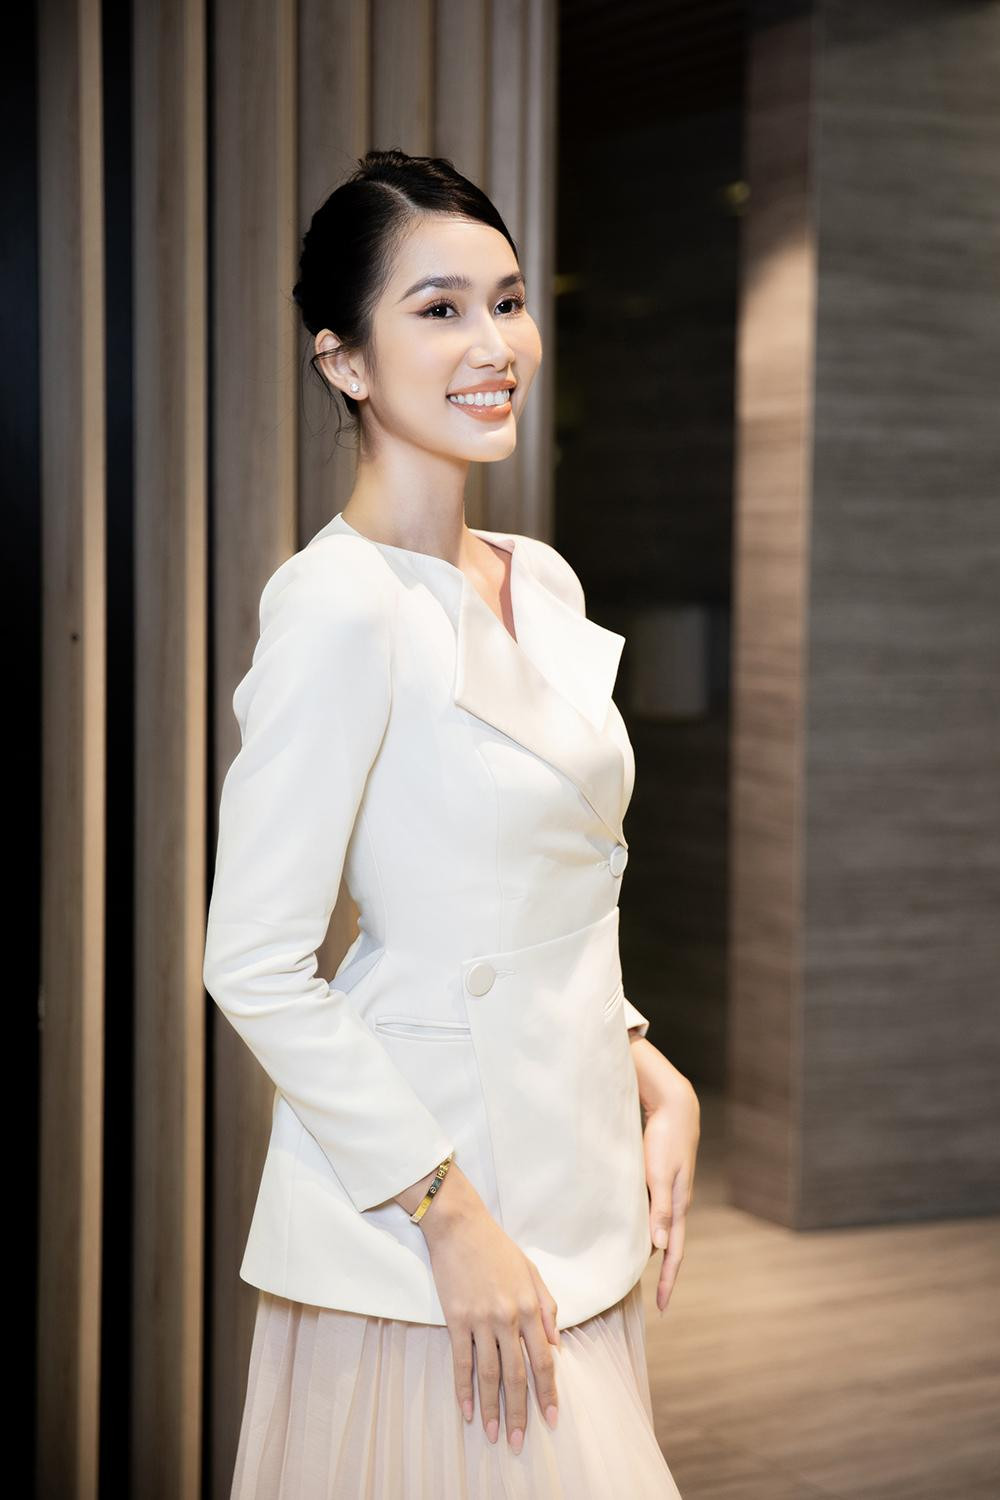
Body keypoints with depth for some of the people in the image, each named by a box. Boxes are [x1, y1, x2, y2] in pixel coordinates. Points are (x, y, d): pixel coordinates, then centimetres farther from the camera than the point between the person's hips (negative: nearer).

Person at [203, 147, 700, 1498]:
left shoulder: (542, 583, 8)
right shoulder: (341, 604, -16)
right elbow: (253, 965, -18)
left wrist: (648, 1074, 6)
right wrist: (452, 1213, -18)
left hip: (573, 1204, 8)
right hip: (423, 1232, -8)